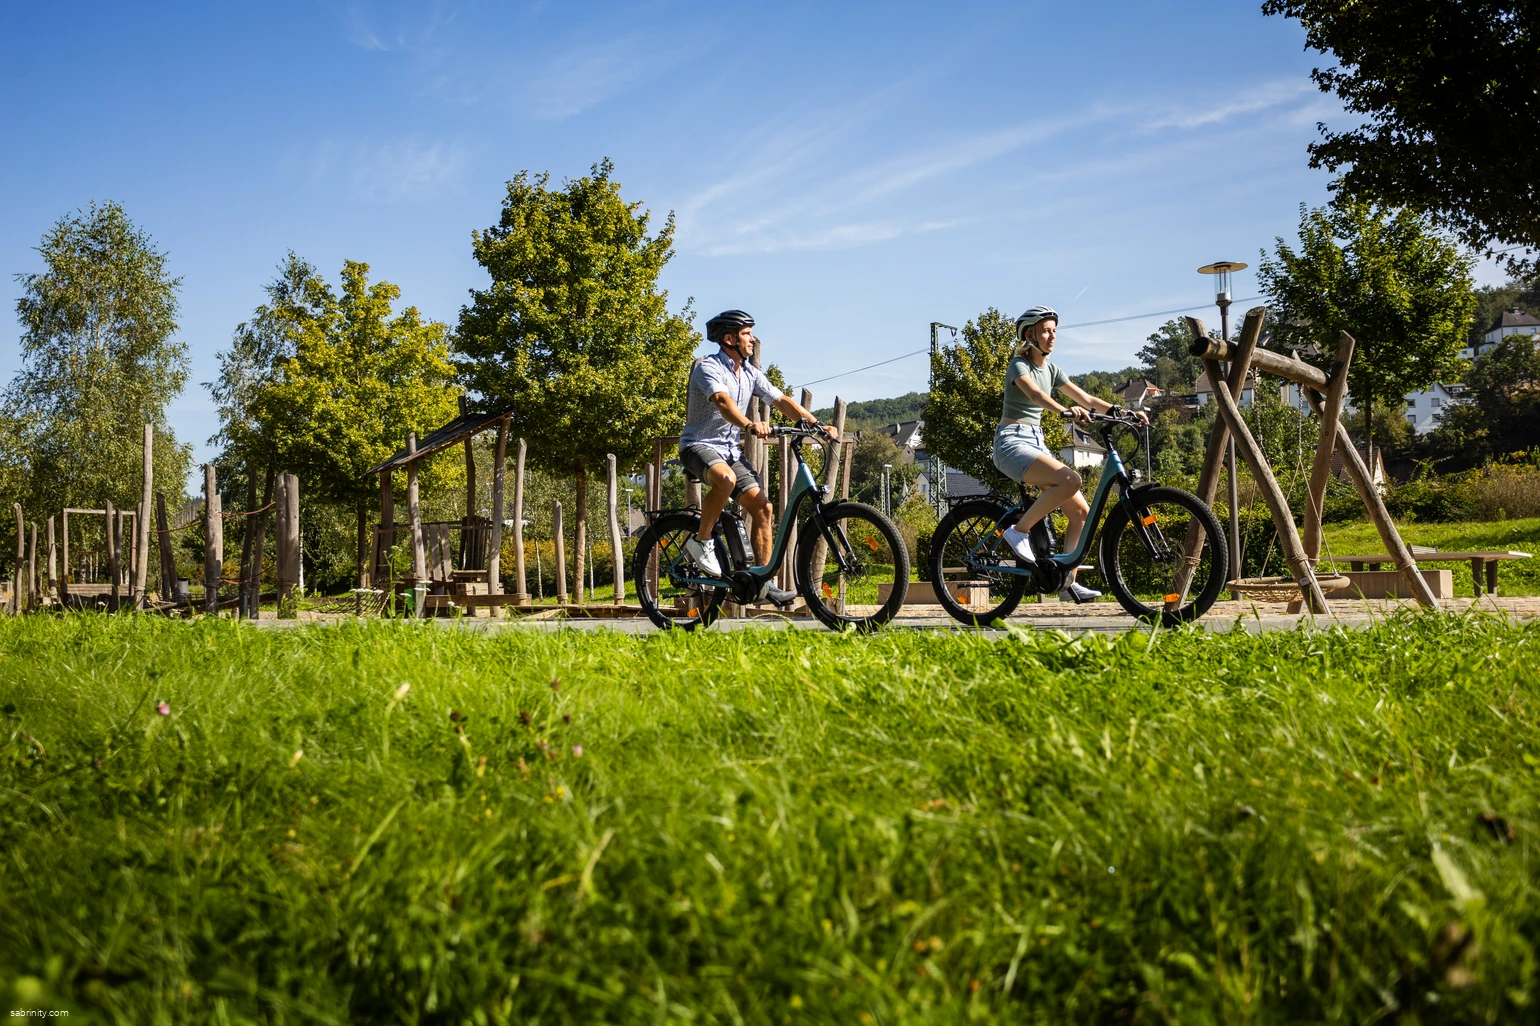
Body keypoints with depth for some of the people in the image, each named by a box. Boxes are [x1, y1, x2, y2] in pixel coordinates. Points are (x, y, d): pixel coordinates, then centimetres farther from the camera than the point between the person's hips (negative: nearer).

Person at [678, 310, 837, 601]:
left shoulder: (750, 374, 9)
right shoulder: (708, 367, -14)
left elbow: (782, 400, 5)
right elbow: (722, 401, -33)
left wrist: (816, 424, -10)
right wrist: (749, 425, -51)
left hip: (730, 449, 7)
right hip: (699, 445, -7)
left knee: (763, 508, -7)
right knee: (725, 479, -40)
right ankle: (701, 540, -18)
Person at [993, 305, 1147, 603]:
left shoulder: (1051, 369, 15)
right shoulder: (1019, 365, -8)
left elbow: (1085, 398, 9)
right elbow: (1035, 394, -29)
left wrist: (1121, 411, -6)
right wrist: (1066, 411, -47)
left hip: (1037, 443, 8)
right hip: (1012, 443, -8)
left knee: (1081, 511, -2)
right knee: (1070, 480, -32)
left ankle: (1068, 583, 4)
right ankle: (1018, 531, -18)